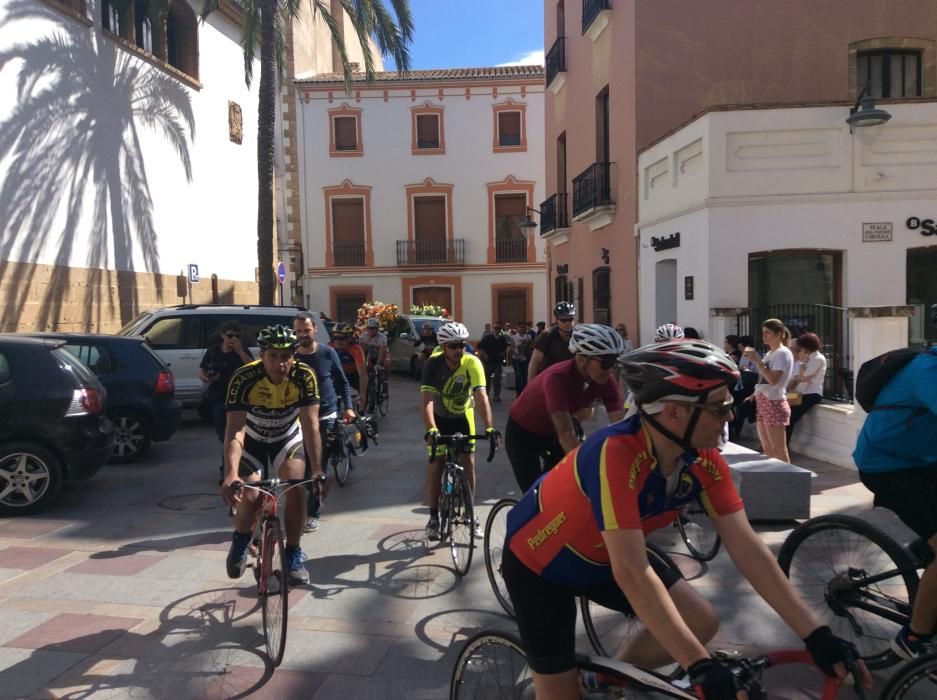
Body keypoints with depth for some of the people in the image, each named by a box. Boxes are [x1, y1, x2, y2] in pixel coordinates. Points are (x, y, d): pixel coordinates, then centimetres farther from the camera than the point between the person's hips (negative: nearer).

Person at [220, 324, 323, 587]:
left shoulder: (304, 376, -28)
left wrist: (317, 469, -38)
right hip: (253, 442, -1)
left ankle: (293, 555, 4)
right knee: (250, 498, -15)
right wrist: (230, 474, -51)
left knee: (296, 490, -18)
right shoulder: (244, 378, -32)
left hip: (288, 439, 1)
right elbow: (234, 430, -38)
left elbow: (311, 425, -30)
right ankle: (240, 543, 19)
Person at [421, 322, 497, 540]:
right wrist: (431, 428, -50)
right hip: (439, 417, -1)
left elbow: (481, 396, -35)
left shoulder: (472, 363, -26)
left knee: (468, 463, -4)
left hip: (463, 416, 1)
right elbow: (427, 400, -36)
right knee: (435, 465, -6)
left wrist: (489, 426, -47)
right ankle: (433, 517, 7)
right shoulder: (433, 363, -27)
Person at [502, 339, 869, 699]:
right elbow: (632, 573, -40)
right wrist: (701, 667, -38)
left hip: (599, 556, 6)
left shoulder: (703, 460, -17)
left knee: (700, 623, -4)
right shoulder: (615, 453, -38)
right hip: (539, 559, -6)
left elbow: (748, 548, -14)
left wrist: (816, 635, -17)